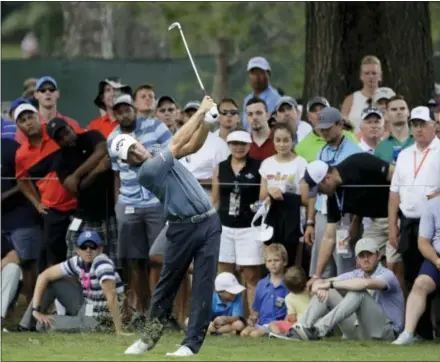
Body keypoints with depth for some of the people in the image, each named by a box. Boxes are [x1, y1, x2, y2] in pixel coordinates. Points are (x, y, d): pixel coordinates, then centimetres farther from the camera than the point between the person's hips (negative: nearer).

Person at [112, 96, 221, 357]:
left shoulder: (160, 157, 12)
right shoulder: (145, 171, -12)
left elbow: (193, 145, 11)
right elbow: (177, 144, -14)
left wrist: (207, 120, -7)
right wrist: (200, 111, -9)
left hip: (208, 222, 5)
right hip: (183, 228, -5)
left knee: (204, 285, -2)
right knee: (167, 284, 5)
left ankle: (192, 343, -1)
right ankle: (151, 336, 21)